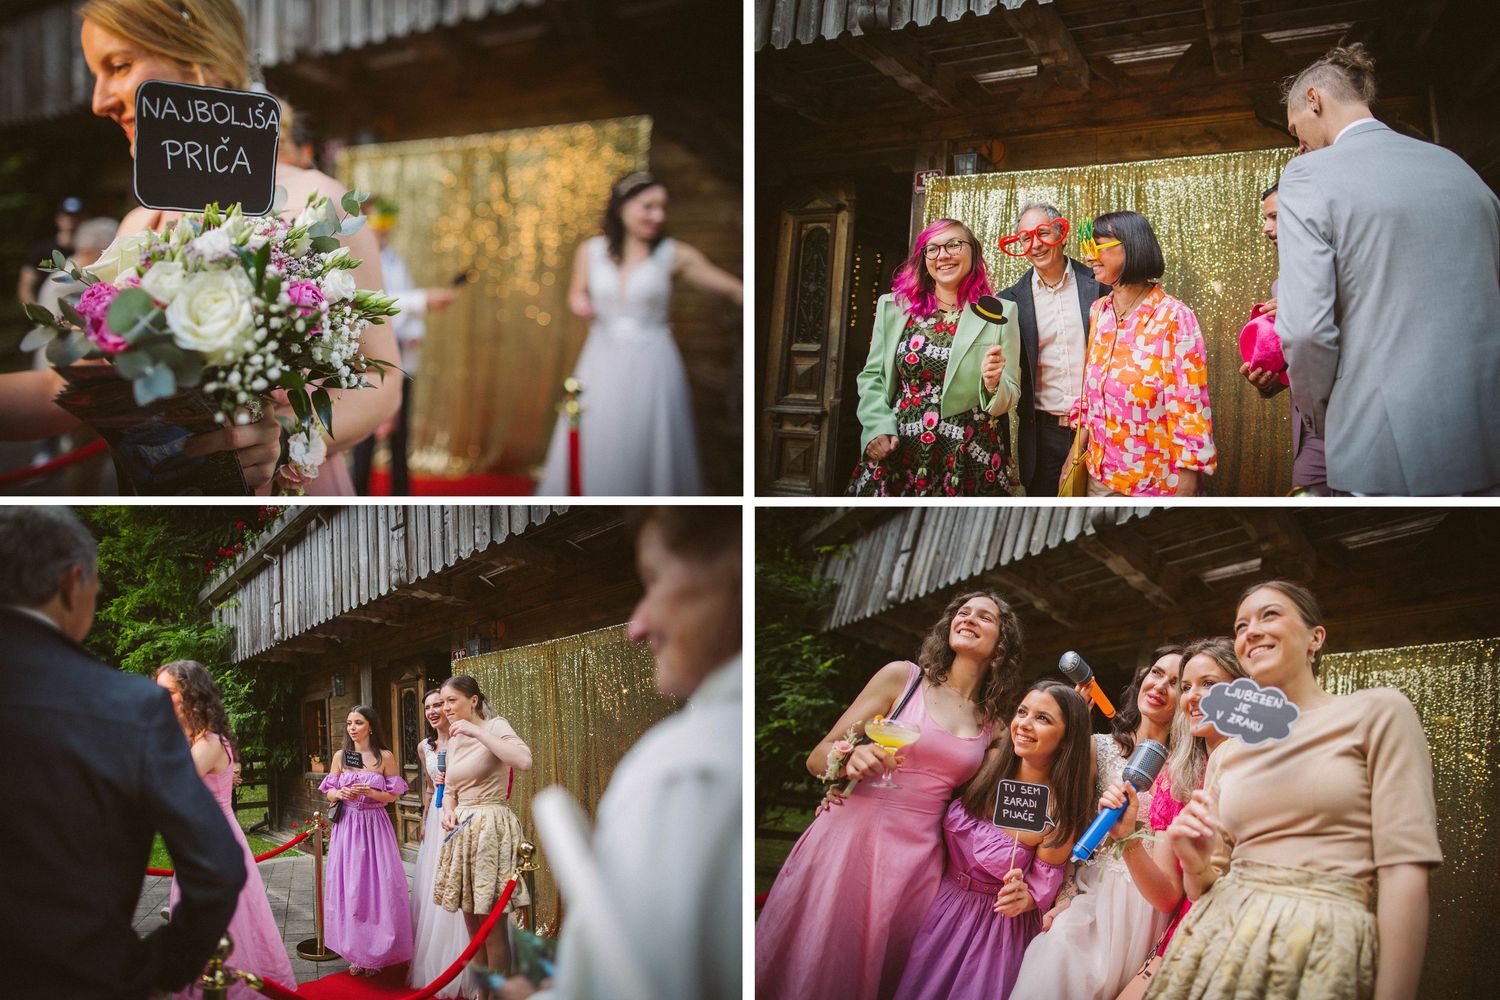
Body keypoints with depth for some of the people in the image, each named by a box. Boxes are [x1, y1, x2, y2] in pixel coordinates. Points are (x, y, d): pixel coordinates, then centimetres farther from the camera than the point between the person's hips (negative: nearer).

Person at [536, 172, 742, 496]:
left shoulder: (675, 255, -6)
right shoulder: (590, 251, 2)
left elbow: (733, 289, -8)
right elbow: (577, 292, 18)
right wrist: (578, 302, -5)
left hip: (650, 367, -2)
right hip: (602, 363, 2)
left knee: (645, 453, 2)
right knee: (591, 453, 8)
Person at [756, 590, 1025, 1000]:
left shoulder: (993, 722, 11)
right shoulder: (903, 677, 2)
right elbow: (818, 757, 0)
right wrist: (850, 759, -22)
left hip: (919, 856, 3)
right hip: (851, 837, -3)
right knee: (811, 966, -4)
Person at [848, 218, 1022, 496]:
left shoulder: (999, 313, 2)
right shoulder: (893, 307, 7)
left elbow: (1010, 397, 5)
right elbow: (873, 378, 10)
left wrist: (993, 385, -17)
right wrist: (878, 428, -6)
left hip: (970, 462, -1)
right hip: (899, 459, 1)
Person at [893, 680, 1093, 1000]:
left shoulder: (1060, 807, -21)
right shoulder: (991, 763, -10)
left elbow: (1044, 886, -11)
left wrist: (1027, 896, -31)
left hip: (1000, 923, -4)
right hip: (943, 905, 4)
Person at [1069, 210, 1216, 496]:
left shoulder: (1173, 317, -14)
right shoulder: (1098, 312, 4)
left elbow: (1190, 409, -16)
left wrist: (1185, 492, -18)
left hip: (1158, 484, -5)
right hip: (1101, 476, 5)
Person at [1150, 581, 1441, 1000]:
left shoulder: (1377, 712, 1)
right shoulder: (1226, 756, 15)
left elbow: (1404, 867, -9)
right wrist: (1196, 865, -5)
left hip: (1326, 950, -5)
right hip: (1218, 945, 5)